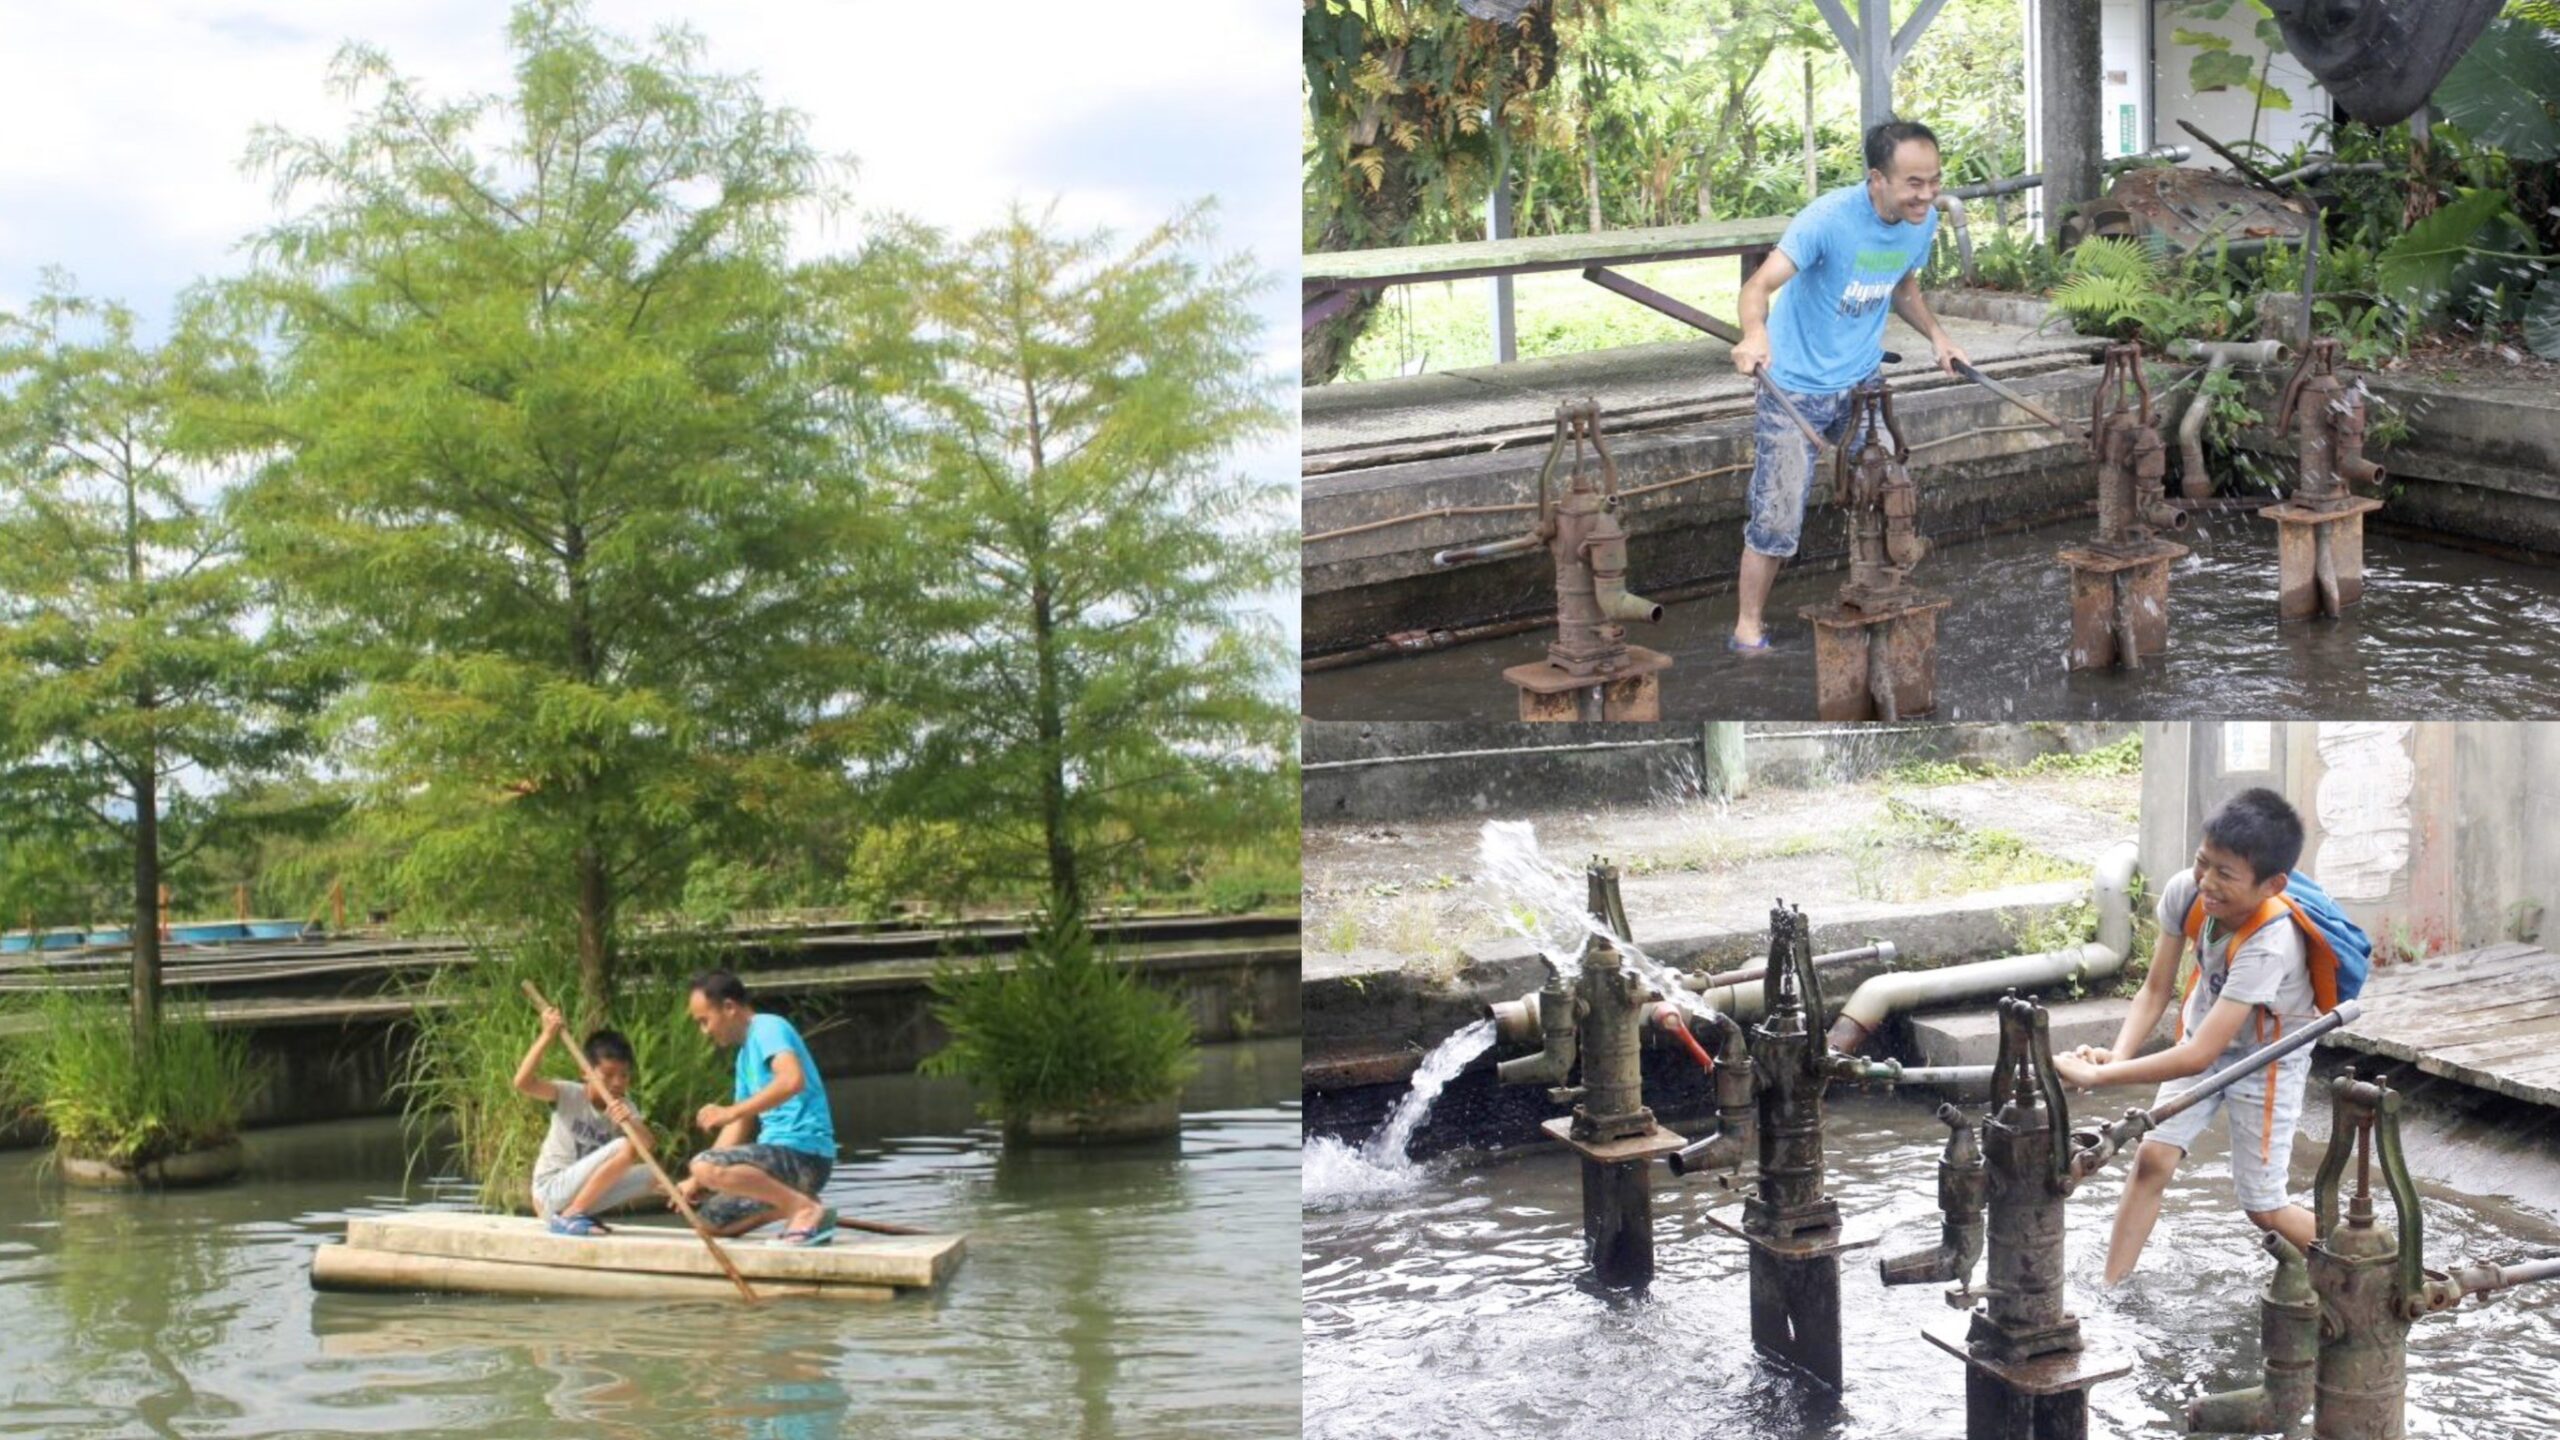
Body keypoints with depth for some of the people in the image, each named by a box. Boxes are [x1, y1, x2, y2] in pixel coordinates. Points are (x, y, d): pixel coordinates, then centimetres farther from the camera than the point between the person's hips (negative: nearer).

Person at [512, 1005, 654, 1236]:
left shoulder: (623, 1106, 3)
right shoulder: (569, 1095, -10)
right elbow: (523, 1083, -28)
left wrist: (631, 1123, -34)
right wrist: (547, 1036, -28)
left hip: (582, 1194, 7)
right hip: (550, 1191, -7)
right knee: (624, 1148, -23)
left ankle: (580, 1213, 3)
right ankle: (567, 1217, -17)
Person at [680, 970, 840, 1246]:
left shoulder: (768, 1029, -7)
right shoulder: (746, 1053, 22)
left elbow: (792, 1079, -28)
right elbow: (739, 1130, 24)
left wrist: (732, 1111, -27)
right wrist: (695, 1183, 19)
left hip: (803, 1153, -10)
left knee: (704, 1166, -29)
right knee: (713, 1221, 15)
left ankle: (807, 1210, -22)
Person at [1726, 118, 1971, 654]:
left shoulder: (1923, 221, -4)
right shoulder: (1830, 218, -25)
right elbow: (1761, 283, -36)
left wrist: (1936, 333, 1)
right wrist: (1754, 332, -57)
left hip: (1862, 382, 6)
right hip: (1796, 387, -6)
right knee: (1777, 518, -5)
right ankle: (1748, 629, 11)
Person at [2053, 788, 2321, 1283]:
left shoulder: (2269, 945, -40)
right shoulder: (2185, 892, -24)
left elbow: (2198, 1056, -42)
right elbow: (2154, 991, -14)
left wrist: (2097, 1075, -43)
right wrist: (2116, 1055, -32)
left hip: (2268, 1061, -5)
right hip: (2203, 1033, 5)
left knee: (2263, 1208, 1)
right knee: (2152, 1158, -7)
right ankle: (2109, 1292, -1)